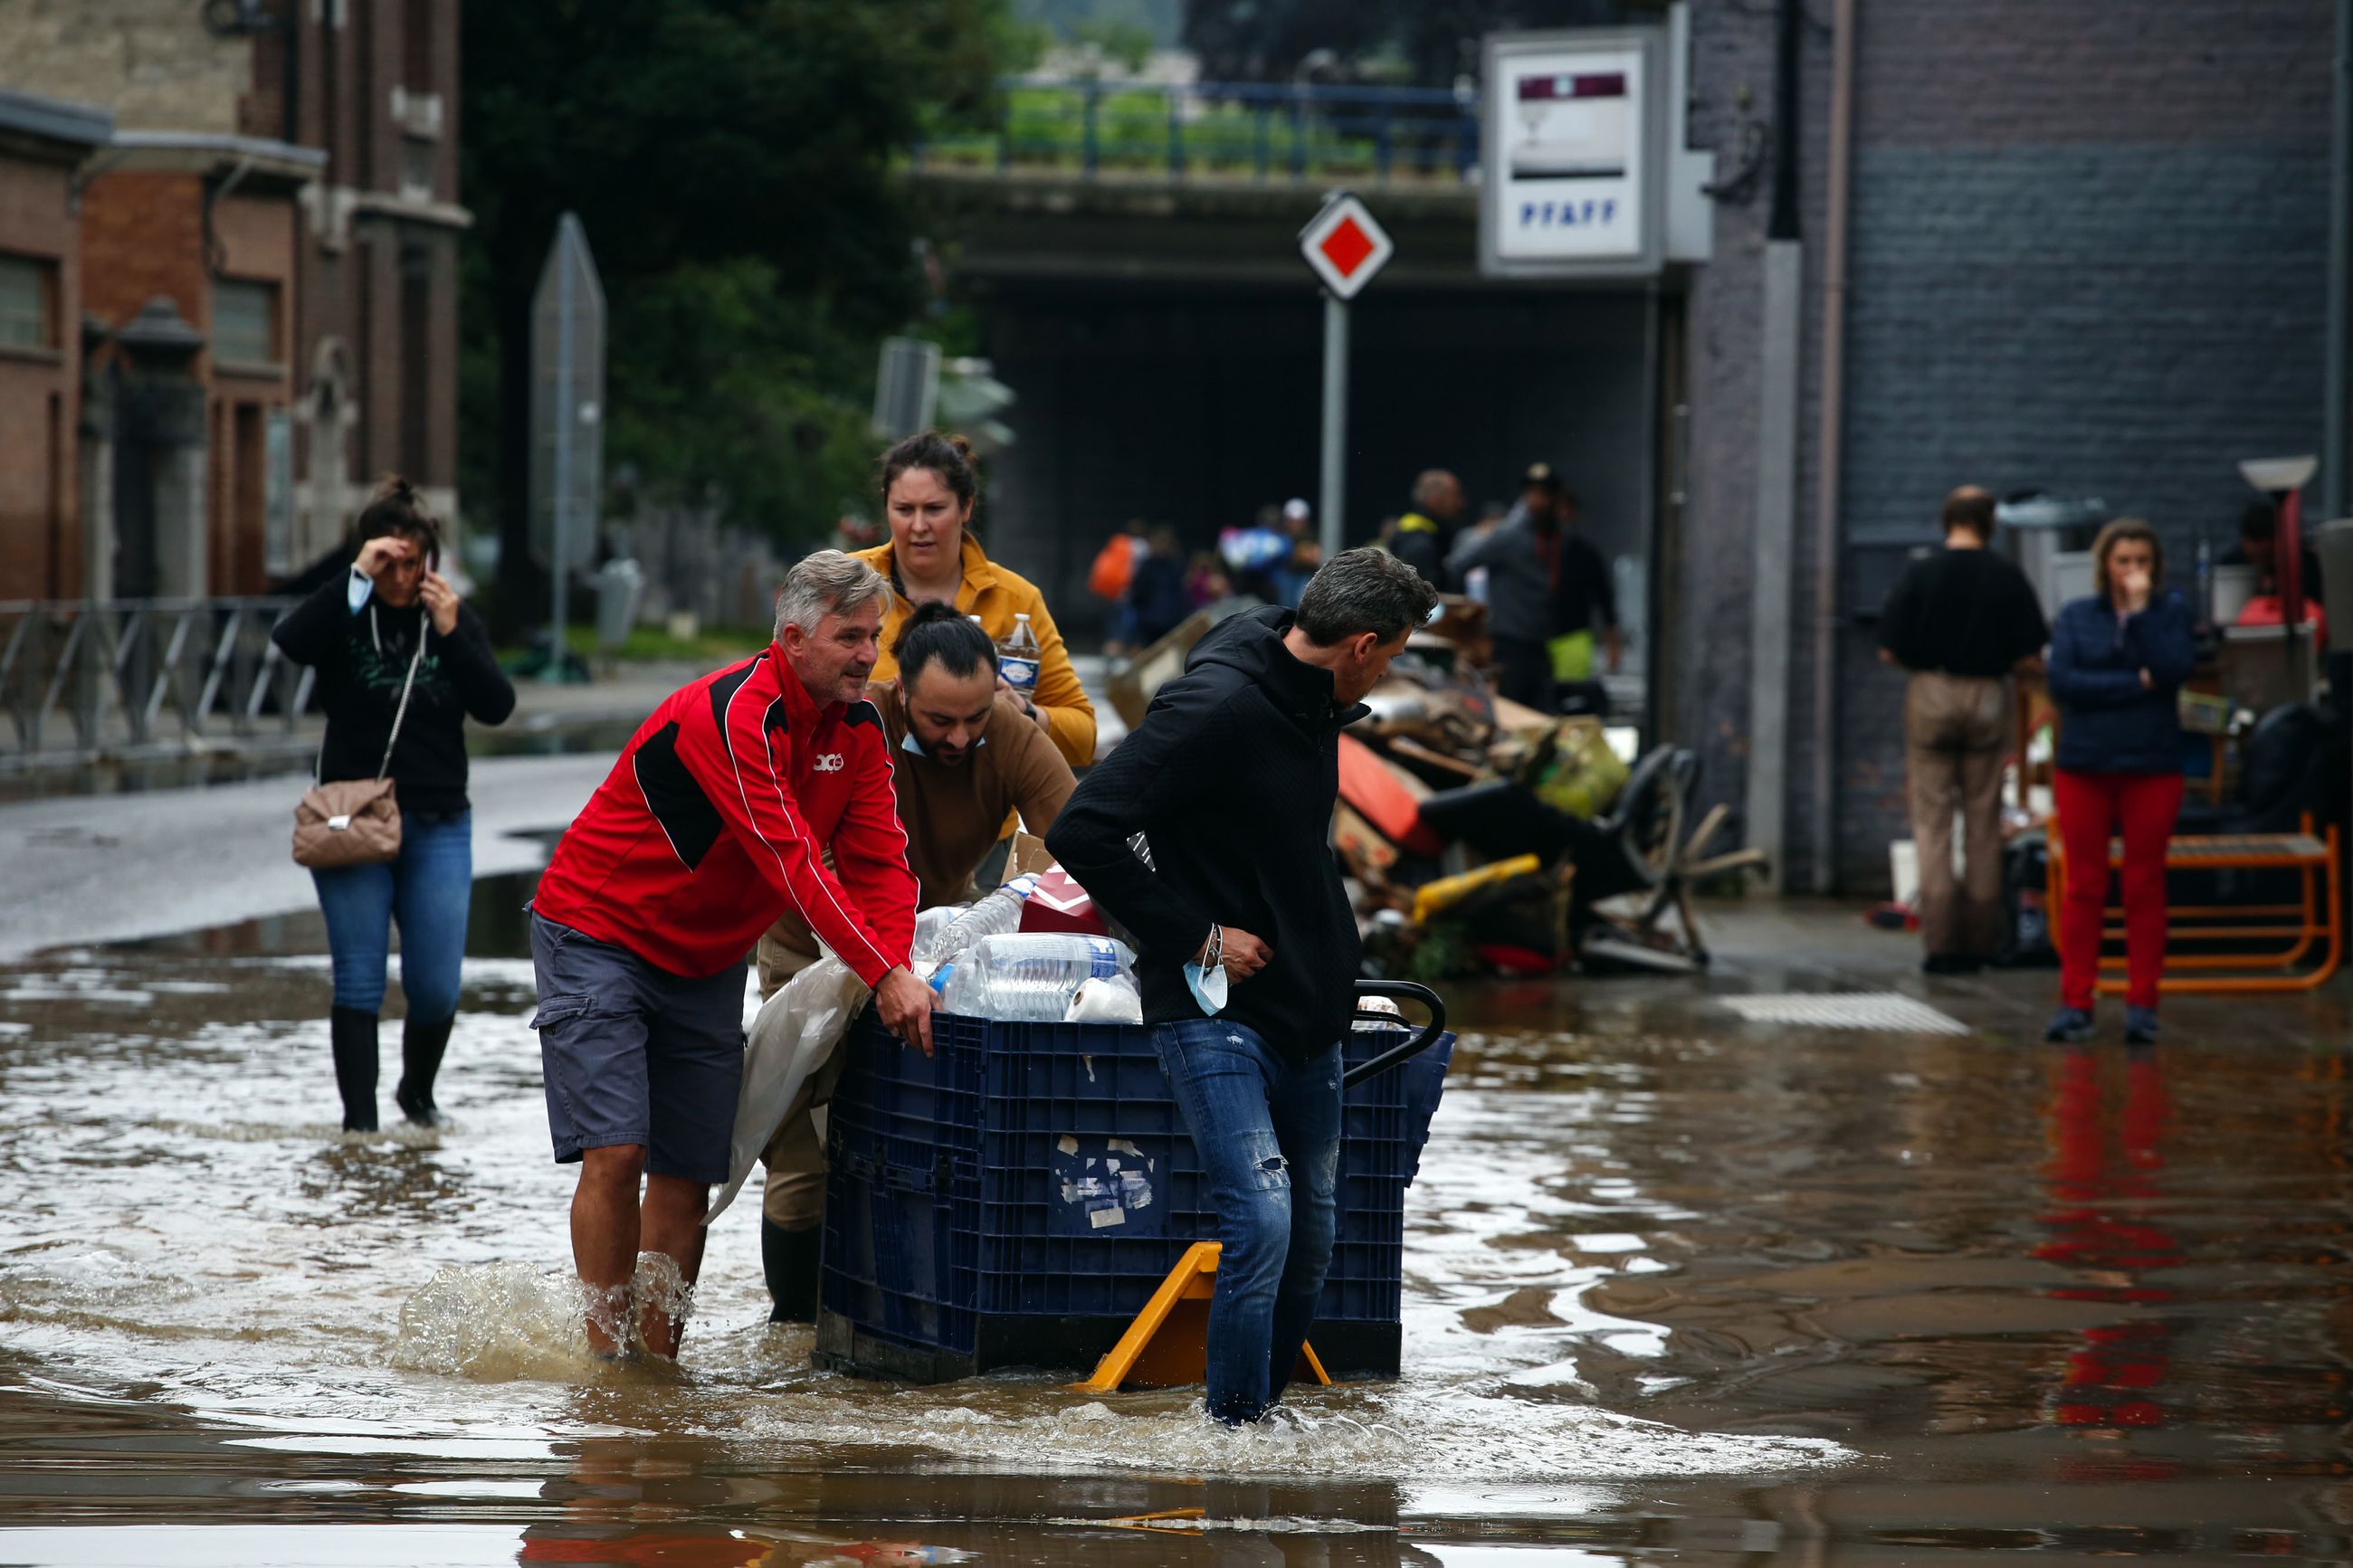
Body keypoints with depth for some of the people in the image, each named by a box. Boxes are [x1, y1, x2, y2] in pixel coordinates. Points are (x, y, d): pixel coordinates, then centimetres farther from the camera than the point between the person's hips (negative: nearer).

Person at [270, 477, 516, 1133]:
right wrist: (358, 578, -25)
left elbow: (497, 706, -5)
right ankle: (359, 1116, 2)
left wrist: (451, 633, -15)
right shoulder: (344, 613, -1)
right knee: (359, 980, -3)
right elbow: (290, 642, -23)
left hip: (438, 825, 2)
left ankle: (418, 1091, 26)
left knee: (436, 986, 0)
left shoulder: (456, 617, 6)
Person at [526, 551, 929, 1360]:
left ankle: (657, 1360, 12)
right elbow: (791, 860, -33)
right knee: (616, 1153, -17)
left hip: (706, 959, 7)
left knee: (688, 1174, 4)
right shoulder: (734, 714, -27)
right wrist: (882, 974, -36)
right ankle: (604, 1356, -10)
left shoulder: (858, 726, -1)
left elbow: (878, 859, -5)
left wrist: (898, 971, -23)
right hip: (600, 931, -7)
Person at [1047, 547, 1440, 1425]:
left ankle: (1263, 1414, 24)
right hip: (1214, 1013, -9)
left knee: (1311, 1235, 11)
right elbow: (1082, 833, -23)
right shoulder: (1216, 706, -19)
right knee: (1262, 1220, -18)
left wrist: (1339, 969, 14)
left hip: (1306, 1017, 9)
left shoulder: (1314, 704, 10)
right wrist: (1195, 939, -18)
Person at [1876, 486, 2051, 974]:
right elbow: (2027, 657, -5)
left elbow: (1890, 651, -6)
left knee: (1932, 823, 2)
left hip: (1930, 695, -1)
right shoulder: (2008, 579, -3)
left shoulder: (1920, 574, -5)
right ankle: (1979, 942, 11)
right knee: (1984, 825, 8)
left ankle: (1940, 942, -4)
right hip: (1988, 699, 1)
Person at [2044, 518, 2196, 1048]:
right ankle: (2075, 1002, 7)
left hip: (2152, 768, 0)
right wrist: (2136, 684, -11)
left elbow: (2173, 670, -12)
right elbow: (2062, 680, -8)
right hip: (2084, 768, 0)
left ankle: (2142, 1004, 7)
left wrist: (2140, 609, -13)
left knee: (2146, 886, 3)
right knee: (2084, 887, 3)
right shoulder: (2076, 616, 6)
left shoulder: (2170, 611, 5)